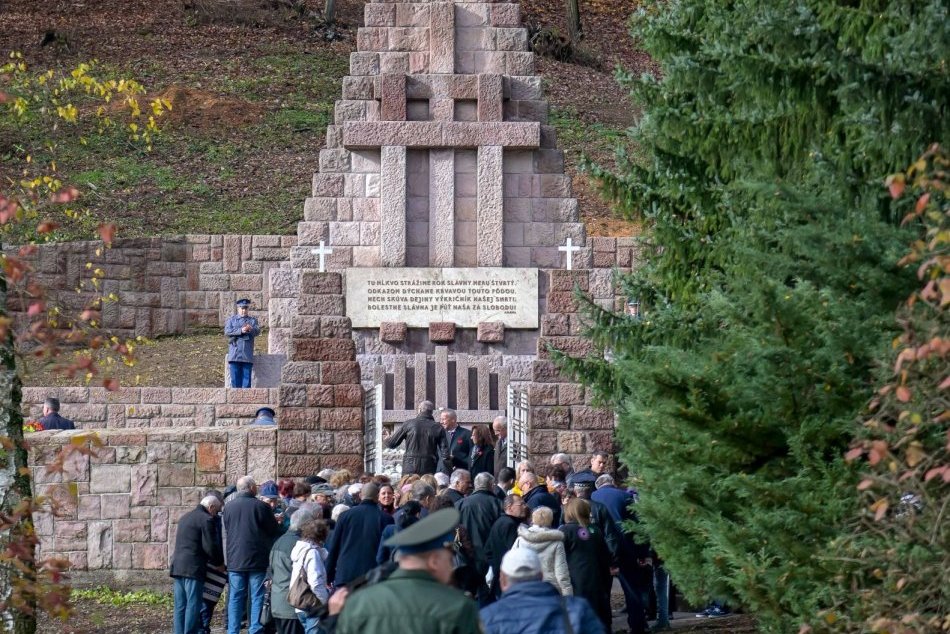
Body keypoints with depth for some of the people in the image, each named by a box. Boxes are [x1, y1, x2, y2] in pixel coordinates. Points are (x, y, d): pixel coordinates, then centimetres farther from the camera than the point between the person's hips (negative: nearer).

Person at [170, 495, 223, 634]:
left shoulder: (185, 517, 20)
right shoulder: (206, 520, -7)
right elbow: (210, 547, -12)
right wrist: (219, 562, 6)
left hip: (177, 566, 8)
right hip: (193, 568, -8)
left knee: (180, 606, 9)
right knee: (193, 605, -6)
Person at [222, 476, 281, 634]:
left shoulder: (228, 507, 3)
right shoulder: (260, 506, -11)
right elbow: (274, 531, -3)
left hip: (235, 560, 4)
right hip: (257, 560, -4)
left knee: (235, 597, 8)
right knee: (257, 597, 2)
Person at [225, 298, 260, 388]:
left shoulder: (252, 320, 15)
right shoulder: (231, 320, 12)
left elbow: (257, 331, -4)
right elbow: (227, 332, -4)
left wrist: (251, 329, -28)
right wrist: (240, 331, -19)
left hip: (247, 356, 0)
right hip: (234, 355, 0)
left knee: (247, 379, -2)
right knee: (235, 379, -2)